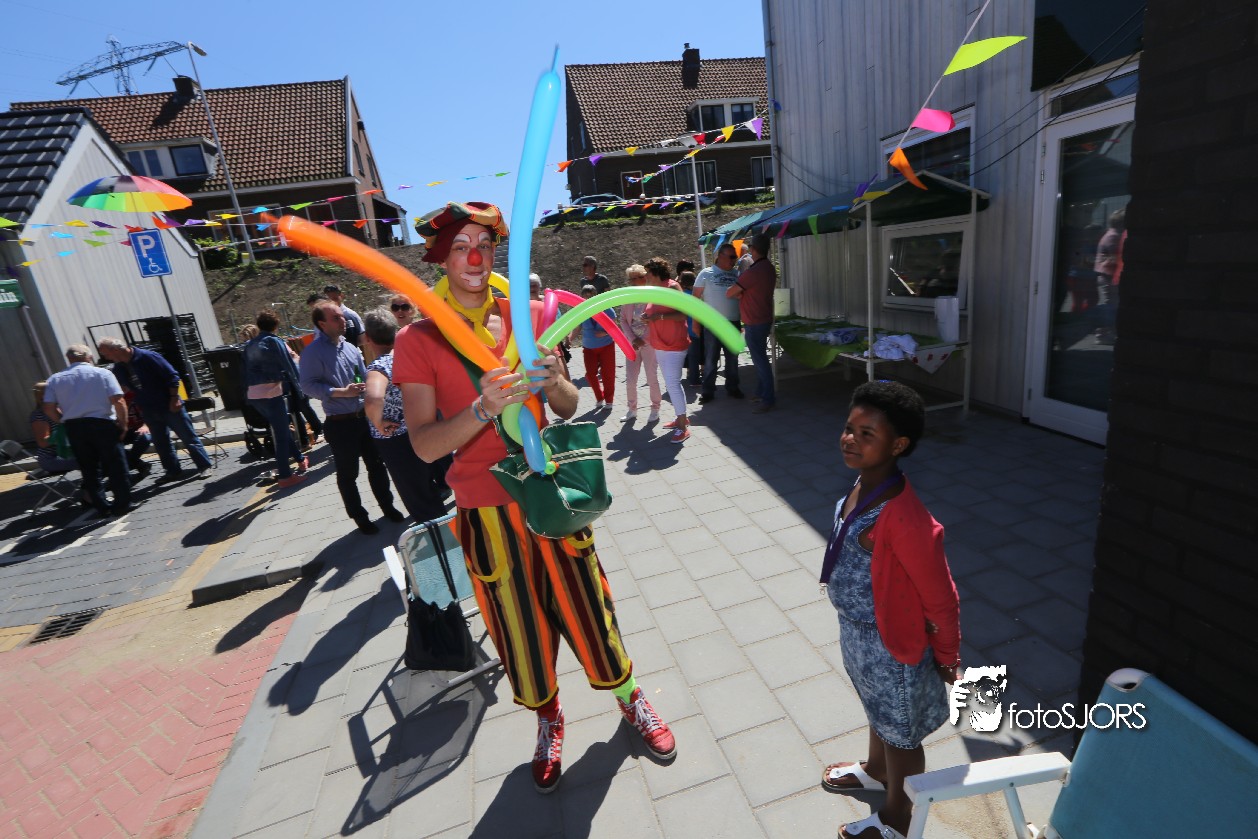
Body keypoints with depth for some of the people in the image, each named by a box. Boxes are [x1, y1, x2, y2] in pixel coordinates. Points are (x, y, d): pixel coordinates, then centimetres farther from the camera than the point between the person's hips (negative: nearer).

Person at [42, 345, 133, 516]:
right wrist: (123, 424, -3)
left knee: (89, 469, 12)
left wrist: (66, 420, 17)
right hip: (102, 424, -4)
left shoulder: (55, 379, 8)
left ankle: (102, 507, 16)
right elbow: (118, 402, -12)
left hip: (73, 428, 4)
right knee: (116, 466, 4)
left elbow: (49, 409, 2)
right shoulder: (102, 373, -2)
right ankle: (122, 504, 6)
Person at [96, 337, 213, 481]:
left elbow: (172, 376, -15)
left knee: (188, 437, -1)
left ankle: (205, 466, 4)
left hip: (170, 406, -7)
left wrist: (174, 398, -17)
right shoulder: (118, 368, 7)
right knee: (160, 442, 11)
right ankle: (173, 471, 20)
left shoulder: (147, 357, -13)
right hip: (149, 411, 7)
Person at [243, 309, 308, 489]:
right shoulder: (274, 341, -5)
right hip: (270, 391, -7)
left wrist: (248, 393, 22)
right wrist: (299, 385, 5)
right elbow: (289, 366, -5)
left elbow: (247, 370, 18)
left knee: (281, 428, 21)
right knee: (281, 433, -2)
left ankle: (300, 459, 31)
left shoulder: (249, 345, 16)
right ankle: (284, 476, -1)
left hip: (252, 394, 7)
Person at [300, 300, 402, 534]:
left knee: (376, 464, 17)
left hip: (364, 417, 6)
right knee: (348, 474, 9)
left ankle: (387, 506, 34)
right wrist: (341, 392, -23)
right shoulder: (313, 352, -10)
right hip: (339, 423, -6)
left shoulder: (350, 348, 9)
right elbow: (308, 386, -17)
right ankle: (360, 517, 25)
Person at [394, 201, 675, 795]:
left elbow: (568, 409, 3)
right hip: (485, 513, -1)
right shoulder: (418, 340, -6)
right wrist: (483, 408, -32)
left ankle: (629, 698, 42)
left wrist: (553, 384, -20)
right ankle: (548, 721, 45)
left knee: (586, 610, 13)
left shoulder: (527, 316, 0)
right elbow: (425, 446, -15)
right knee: (519, 631, 16)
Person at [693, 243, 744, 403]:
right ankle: (707, 391, 9)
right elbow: (696, 298, -1)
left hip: (733, 322, 4)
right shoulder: (706, 274, 0)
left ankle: (732, 387, 24)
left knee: (733, 358, 11)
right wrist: (695, 321, -6)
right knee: (710, 359, 2)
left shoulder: (737, 274, 10)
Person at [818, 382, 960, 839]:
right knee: (877, 711, 33)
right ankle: (877, 770, 61)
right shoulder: (862, 487, -8)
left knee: (900, 733, 20)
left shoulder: (903, 518, -36)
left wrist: (947, 658, -6)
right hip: (856, 630, 8)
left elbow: (941, 598, -22)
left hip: (890, 642, -8)